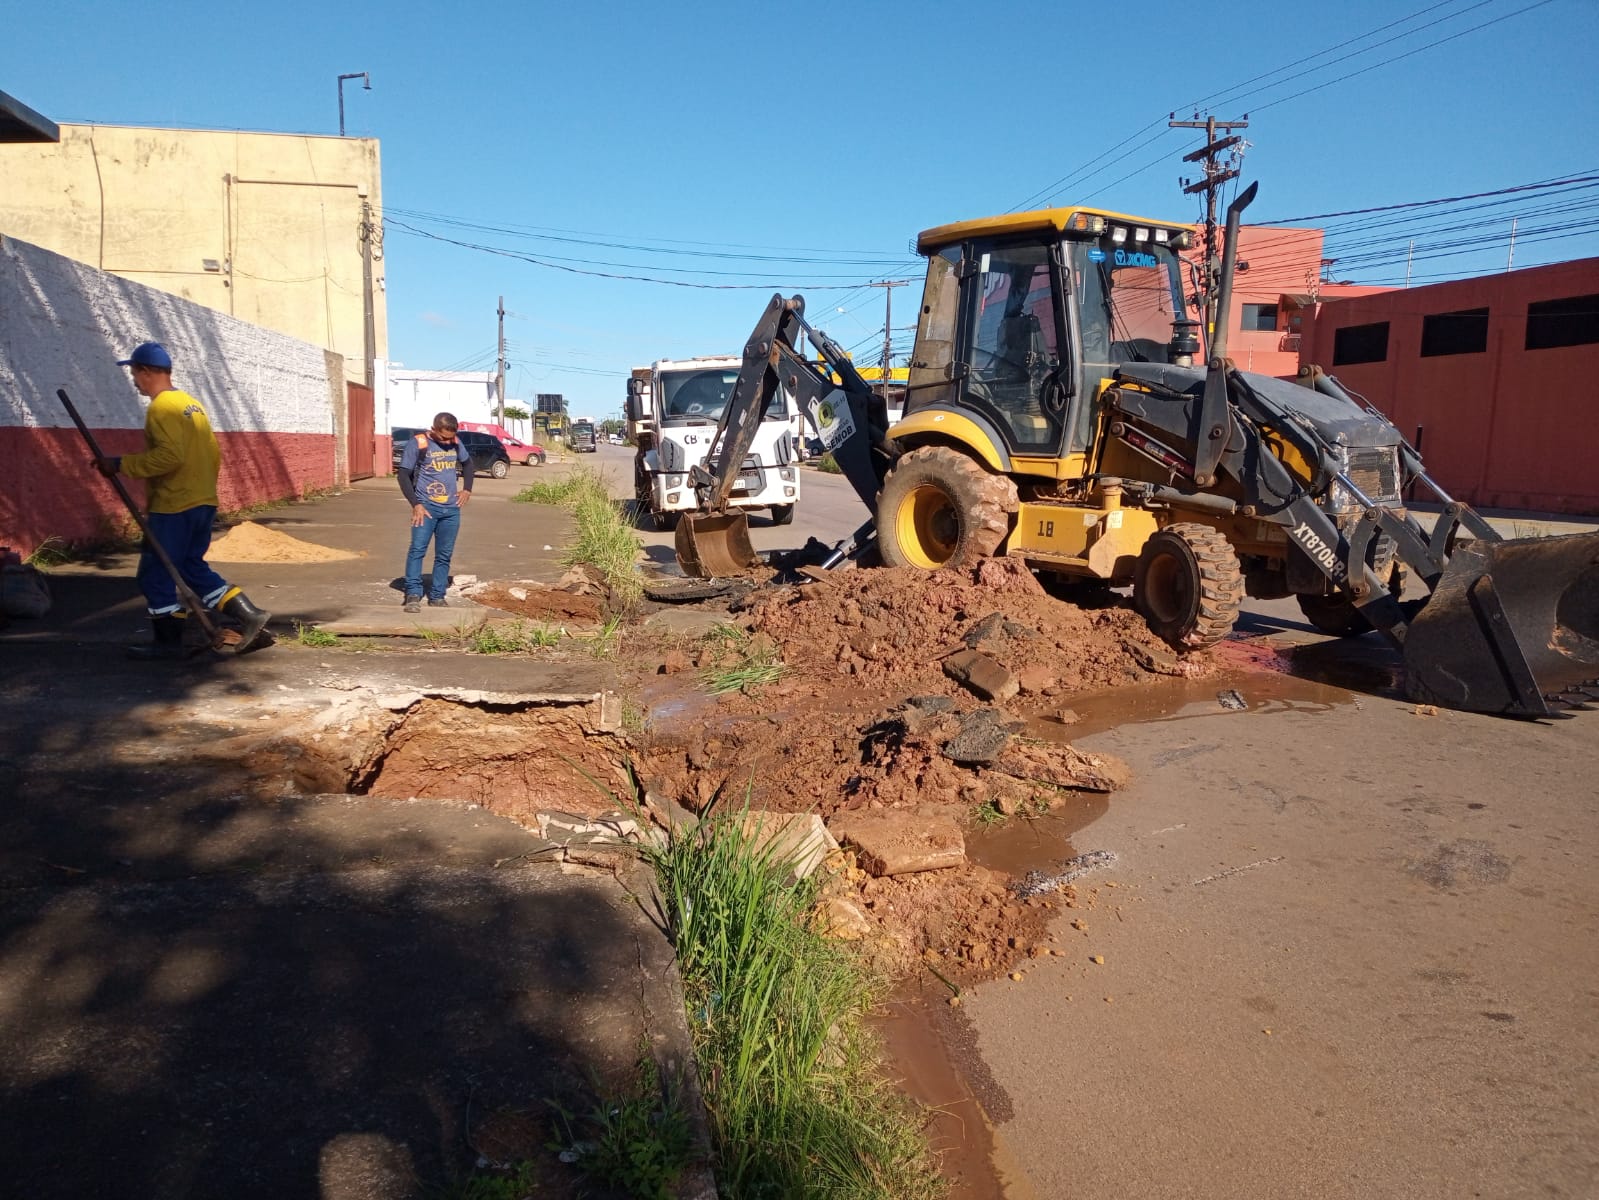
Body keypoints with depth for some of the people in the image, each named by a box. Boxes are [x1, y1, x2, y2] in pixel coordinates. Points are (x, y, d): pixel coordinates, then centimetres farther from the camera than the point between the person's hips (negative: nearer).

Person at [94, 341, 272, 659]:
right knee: (192, 567, 16)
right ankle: (249, 615, 7)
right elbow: (213, 453, 17)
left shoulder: (161, 407, -13)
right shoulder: (192, 403, 14)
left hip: (173, 508, -9)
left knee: (155, 573, 2)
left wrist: (120, 464, -18)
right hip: (203, 503, 9)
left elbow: (169, 456, -25)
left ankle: (168, 641, 10)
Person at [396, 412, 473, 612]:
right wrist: (416, 504, -16)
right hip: (426, 506, -4)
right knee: (417, 548, -17)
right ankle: (413, 594, -17)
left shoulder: (455, 443, 6)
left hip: (451, 509, 4)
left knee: (444, 555, 6)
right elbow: (403, 475, -8)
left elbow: (467, 463, 25)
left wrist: (467, 489, 13)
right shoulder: (417, 444, -8)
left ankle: (437, 597, 12)